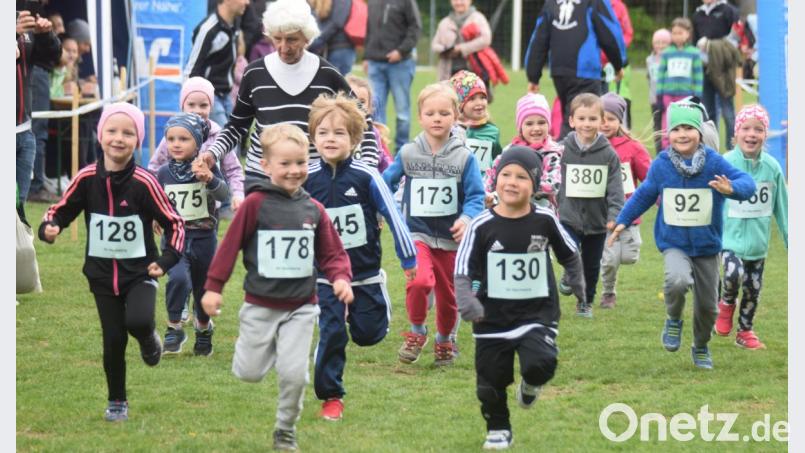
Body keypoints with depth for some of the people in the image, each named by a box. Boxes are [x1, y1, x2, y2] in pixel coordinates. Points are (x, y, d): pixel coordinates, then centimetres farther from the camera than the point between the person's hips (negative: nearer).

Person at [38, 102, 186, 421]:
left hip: (140, 272, -2)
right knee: (113, 340, 5)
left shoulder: (143, 183, -15)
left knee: (138, 322, -26)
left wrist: (166, 260, -18)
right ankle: (117, 402, 26)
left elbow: (174, 223, -7)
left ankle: (149, 341, 11)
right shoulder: (87, 179, -9)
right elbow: (60, 211, 2)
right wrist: (49, 228, -19)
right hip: (102, 274, 2)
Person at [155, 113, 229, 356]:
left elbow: (224, 193, -25)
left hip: (204, 238, 0)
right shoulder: (164, 173, -2)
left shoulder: (206, 169, -8)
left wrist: (209, 179, -43)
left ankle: (204, 329, 44)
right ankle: (174, 329, -9)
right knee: (178, 279, -27)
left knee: (204, 290, 16)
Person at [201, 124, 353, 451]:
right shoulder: (256, 204, -9)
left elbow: (332, 253, 8)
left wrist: (341, 277, -11)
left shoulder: (313, 210, 2)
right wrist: (213, 287, -7)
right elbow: (230, 245, -6)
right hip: (261, 306, -2)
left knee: (294, 373, -6)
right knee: (250, 373, 3)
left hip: (301, 307, 2)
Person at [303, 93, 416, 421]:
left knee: (368, 334, 7)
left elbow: (393, 215, -6)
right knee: (331, 335, -6)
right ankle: (330, 397, 6)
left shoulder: (366, 177, -13)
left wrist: (409, 258, -2)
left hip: (365, 272, 0)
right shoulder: (308, 180, -8)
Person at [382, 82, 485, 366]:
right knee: (420, 281, -25)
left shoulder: (464, 157, -3)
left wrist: (467, 218, -22)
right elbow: (387, 183, 9)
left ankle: (444, 341, 38)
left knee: (448, 295, 12)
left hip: (450, 237, 1)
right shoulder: (408, 154, -1)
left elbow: (475, 195, -4)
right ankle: (416, 332, -1)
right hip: (417, 233, -1)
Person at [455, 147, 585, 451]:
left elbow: (569, 254, 12)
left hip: (537, 313, -1)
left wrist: (577, 283, 14)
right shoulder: (482, 226, -10)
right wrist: (466, 300, -25)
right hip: (493, 318, 1)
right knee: (491, 380, 9)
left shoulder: (544, 221, -6)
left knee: (540, 364, -24)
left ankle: (530, 385, 14)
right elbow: (463, 270, -10)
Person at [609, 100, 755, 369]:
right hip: (673, 243, -1)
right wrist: (623, 221, 9)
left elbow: (747, 182, -22)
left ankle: (701, 348, 40)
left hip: (707, 245, 1)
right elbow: (644, 195, 10)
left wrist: (731, 189, -44)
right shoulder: (661, 165, -6)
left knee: (707, 305, 11)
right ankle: (673, 320, 0)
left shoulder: (714, 163, -12)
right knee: (678, 280, -32)